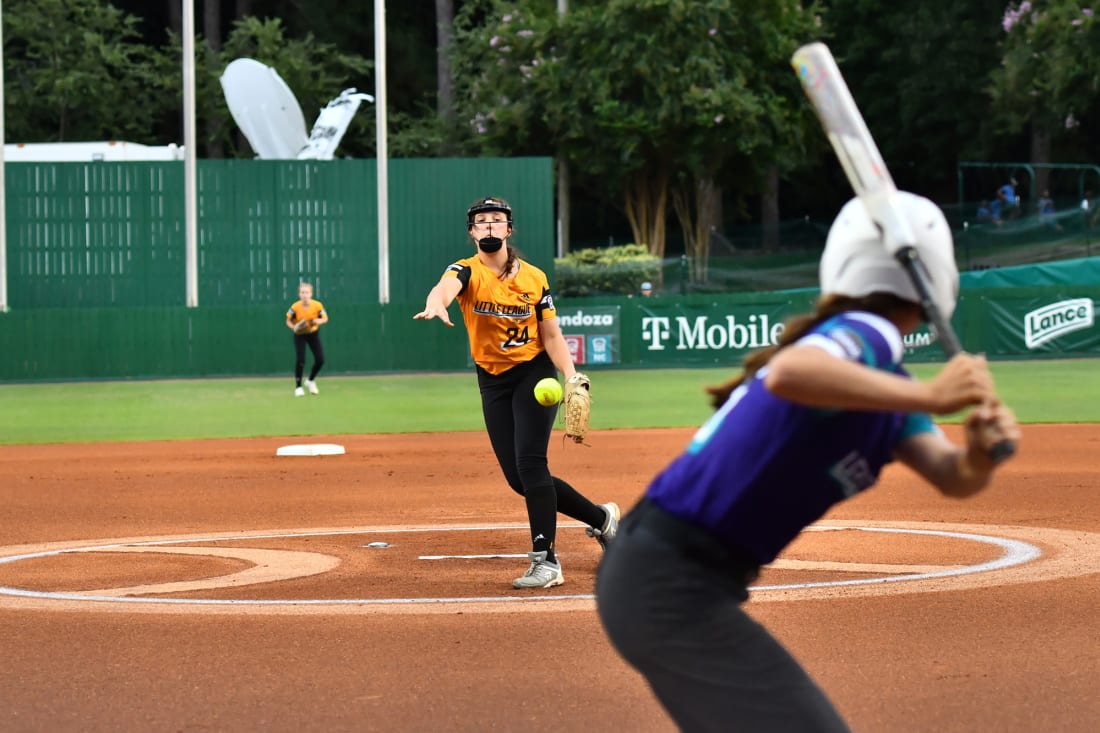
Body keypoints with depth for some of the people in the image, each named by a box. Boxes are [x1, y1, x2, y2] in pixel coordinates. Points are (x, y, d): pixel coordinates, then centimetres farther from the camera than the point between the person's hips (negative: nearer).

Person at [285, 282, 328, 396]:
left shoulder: (317, 305, -20)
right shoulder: (295, 307, -22)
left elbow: (325, 318, -4)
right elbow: (288, 321, -8)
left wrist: (320, 321, -27)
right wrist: (294, 327, -29)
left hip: (313, 333, 2)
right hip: (300, 335, -2)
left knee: (320, 360, -2)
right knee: (300, 360, -14)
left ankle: (311, 381, 26)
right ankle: (298, 387, 1)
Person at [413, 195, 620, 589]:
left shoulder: (533, 277, -2)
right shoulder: (466, 272, -6)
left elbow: (552, 335, 2)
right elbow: (445, 287, -31)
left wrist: (571, 377, -14)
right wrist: (436, 304, -56)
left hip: (534, 375, -2)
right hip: (492, 383, 2)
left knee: (529, 462, -19)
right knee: (519, 479, 1)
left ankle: (546, 561, -19)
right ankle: (600, 517, 21)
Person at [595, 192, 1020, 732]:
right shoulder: (869, 335, -16)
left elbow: (951, 477, 1)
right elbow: (787, 373, -39)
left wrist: (981, 453, -20)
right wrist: (928, 397, -38)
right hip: (674, 590, -10)